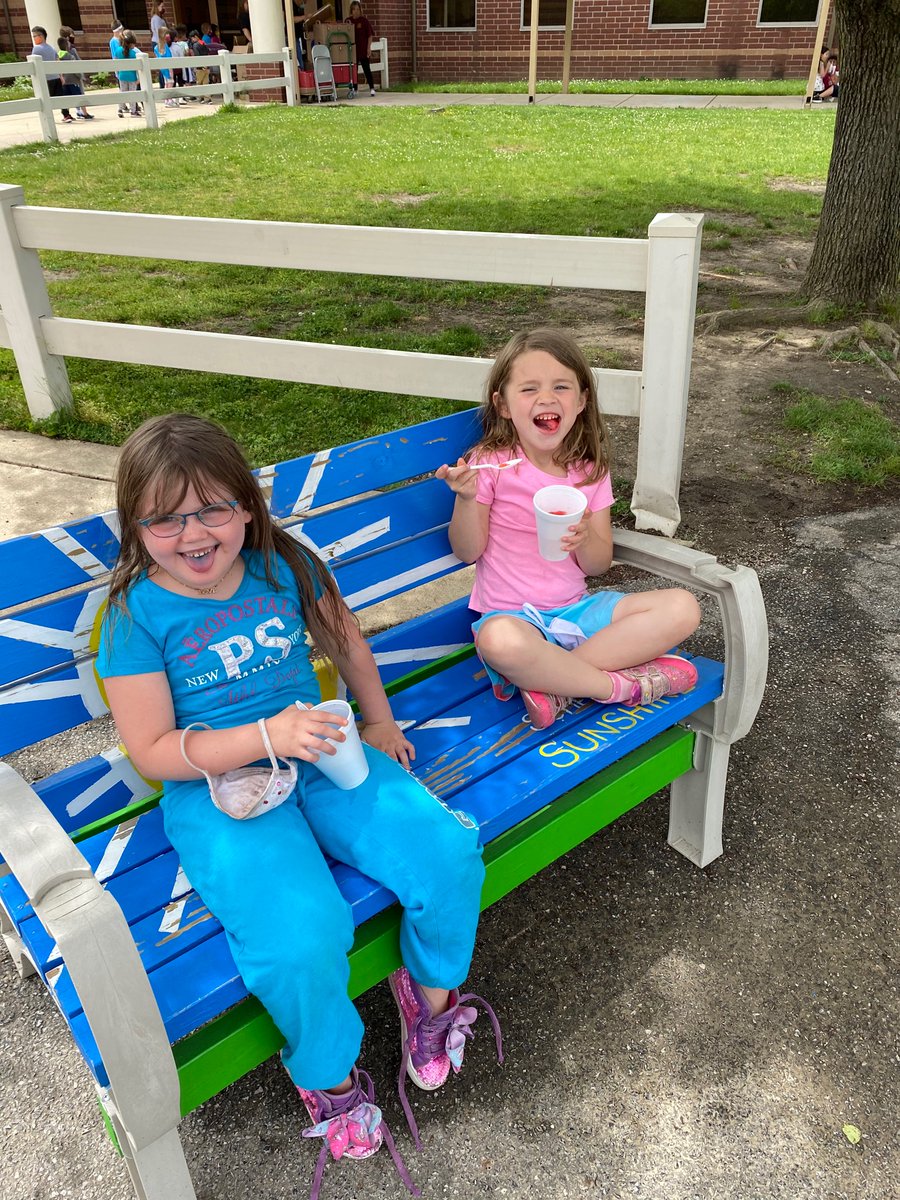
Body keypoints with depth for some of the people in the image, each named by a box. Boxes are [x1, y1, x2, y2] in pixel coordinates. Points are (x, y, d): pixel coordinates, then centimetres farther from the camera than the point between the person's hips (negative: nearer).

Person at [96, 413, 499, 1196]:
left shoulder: (283, 566, 0)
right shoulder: (138, 614, -11)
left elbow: (344, 637, 19)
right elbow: (152, 751, -12)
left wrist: (380, 724, 16)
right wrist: (269, 737, -23)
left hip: (320, 758, 4)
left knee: (448, 852, -16)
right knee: (303, 939, -27)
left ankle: (431, 994, 16)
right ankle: (328, 1075, 8)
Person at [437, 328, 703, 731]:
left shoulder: (590, 471, 5)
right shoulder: (491, 464, -5)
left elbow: (598, 565, 5)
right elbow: (467, 551, -4)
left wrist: (584, 538, -18)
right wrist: (467, 498, -22)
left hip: (574, 610, 5)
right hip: (511, 614, -5)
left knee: (682, 607, -14)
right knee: (500, 639, -42)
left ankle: (547, 680, -22)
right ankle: (622, 685, -20)